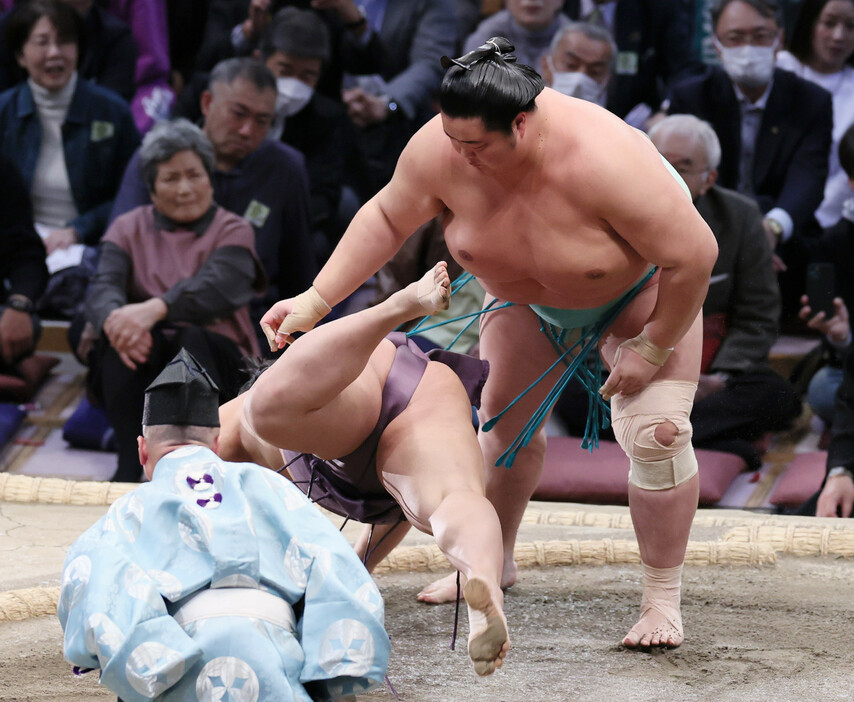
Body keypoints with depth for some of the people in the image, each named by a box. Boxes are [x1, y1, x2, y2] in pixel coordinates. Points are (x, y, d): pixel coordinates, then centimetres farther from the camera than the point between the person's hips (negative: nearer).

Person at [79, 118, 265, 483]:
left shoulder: (233, 231, 6)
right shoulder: (128, 229, 14)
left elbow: (215, 290, -16)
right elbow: (102, 290, -6)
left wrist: (156, 309, -36)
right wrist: (115, 317, -32)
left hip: (210, 357, -1)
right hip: (136, 369, 2)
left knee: (194, 337, -34)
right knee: (127, 333, -31)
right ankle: (131, 464, -35)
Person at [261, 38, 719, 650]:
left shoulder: (602, 159, -44)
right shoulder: (442, 149, -31)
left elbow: (693, 256, -35)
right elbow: (386, 219, -12)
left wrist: (651, 351, -25)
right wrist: (316, 300, -16)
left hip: (638, 289, -5)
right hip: (528, 296, 5)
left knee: (656, 431, -17)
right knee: (505, 420, 12)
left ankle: (663, 598, -3)